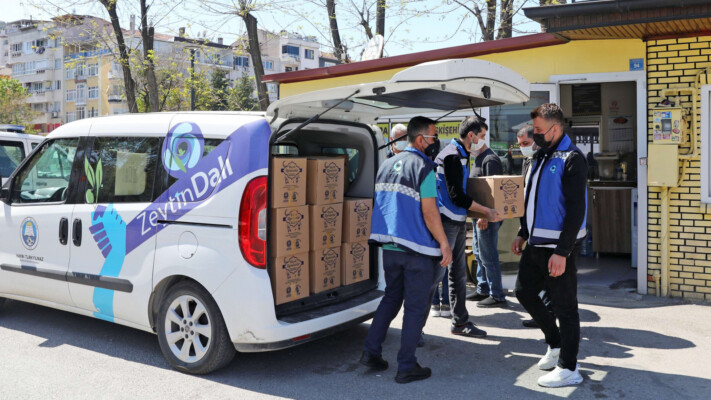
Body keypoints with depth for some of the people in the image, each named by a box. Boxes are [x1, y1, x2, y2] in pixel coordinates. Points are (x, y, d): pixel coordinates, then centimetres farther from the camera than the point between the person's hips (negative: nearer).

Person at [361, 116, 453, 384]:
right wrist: (444, 244, -11)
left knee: (391, 298, 20)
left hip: (389, 245, 7)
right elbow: (429, 212, -17)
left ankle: (371, 352, 18)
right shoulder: (423, 167, -12)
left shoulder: (387, 164, 12)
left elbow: (378, 204, 19)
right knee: (415, 308, 3)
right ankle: (406, 367, 9)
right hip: (417, 249, -7)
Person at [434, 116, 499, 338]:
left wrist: (481, 211, 18)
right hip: (446, 221, -10)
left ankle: (460, 322, 25)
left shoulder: (461, 155, 15)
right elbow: (456, 195, -20)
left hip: (458, 221, 10)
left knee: (459, 273, 15)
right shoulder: (452, 156, -16)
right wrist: (486, 211, -13)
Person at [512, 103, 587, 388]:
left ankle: (569, 369, 14)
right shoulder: (542, 157, 13)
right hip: (536, 243, 9)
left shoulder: (571, 159, -15)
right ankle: (555, 345, 33)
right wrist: (523, 234, 19)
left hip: (559, 247, -9)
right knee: (524, 291, 17)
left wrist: (561, 252, -23)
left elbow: (576, 209, -20)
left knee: (564, 305, 1)